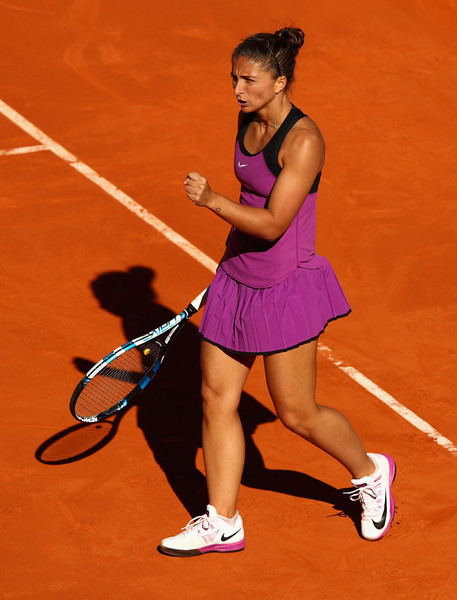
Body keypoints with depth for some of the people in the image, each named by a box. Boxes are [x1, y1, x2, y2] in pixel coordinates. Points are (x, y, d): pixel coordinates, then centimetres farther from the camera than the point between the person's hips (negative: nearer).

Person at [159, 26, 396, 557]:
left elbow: (274, 224, -25)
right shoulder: (248, 122, 5)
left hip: (285, 289, -8)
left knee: (296, 414, 3)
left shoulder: (303, 140, -21)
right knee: (216, 398, 6)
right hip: (237, 280, 8)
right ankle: (222, 523, 16)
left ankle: (370, 472, 30)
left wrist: (211, 200, -29)